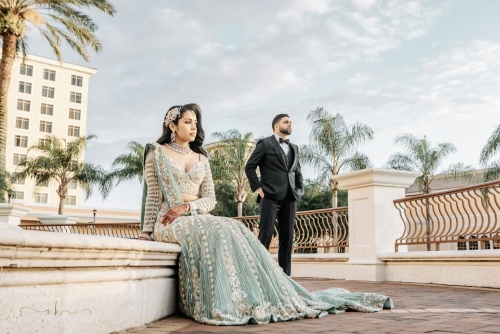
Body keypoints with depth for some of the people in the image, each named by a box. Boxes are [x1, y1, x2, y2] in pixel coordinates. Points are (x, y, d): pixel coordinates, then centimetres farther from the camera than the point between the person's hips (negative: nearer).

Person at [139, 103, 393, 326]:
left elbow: (210, 199, 8)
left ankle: (268, 296, -28)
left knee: (234, 232, -26)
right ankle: (225, 304, -39)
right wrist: (146, 233, -8)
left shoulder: (201, 158, 18)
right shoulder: (156, 152, 7)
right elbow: (153, 196, 1)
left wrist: (187, 207, -12)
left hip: (196, 218, 5)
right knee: (214, 232, -36)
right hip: (167, 222, -4)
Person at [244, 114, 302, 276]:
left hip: (290, 198, 5)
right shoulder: (265, 143, 3)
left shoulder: (294, 148, 21)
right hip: (271, 196, -5)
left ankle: (285, 275, 8)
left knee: (287, 237, 3)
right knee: (265, 235, -8)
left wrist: (300, 189, 10)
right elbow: (249, 166, -1)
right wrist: (257, 188, -8)